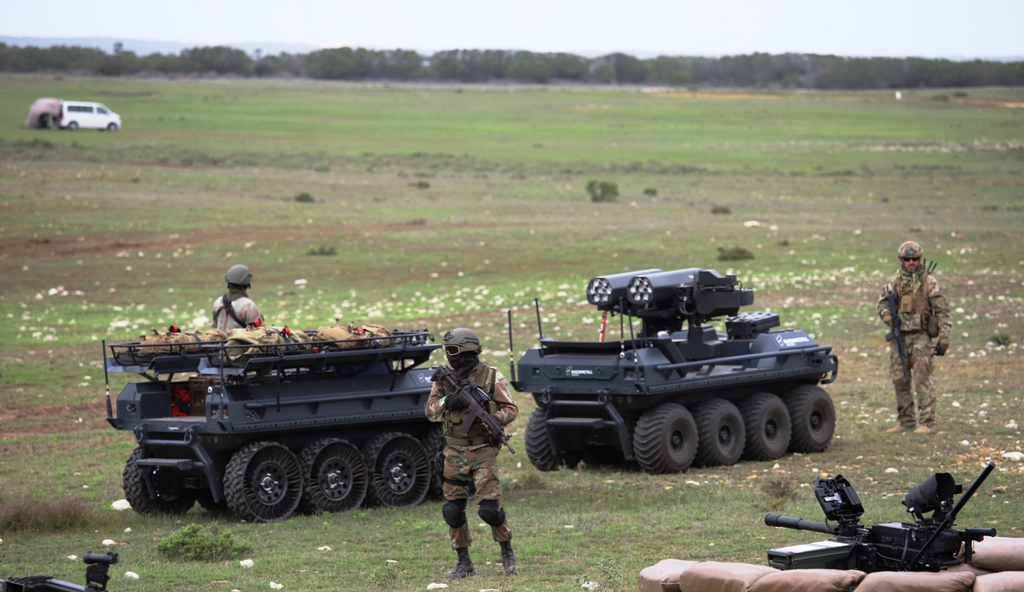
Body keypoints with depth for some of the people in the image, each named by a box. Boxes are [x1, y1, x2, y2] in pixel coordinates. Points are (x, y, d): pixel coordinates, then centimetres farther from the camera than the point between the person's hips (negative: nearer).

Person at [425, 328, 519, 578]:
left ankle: (507, 553, 11)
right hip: (454, 452, 4)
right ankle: (464, 562, 14)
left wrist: (492, 418, -21)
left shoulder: (491, 377, -4)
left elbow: (511, 409, -2)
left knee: (489, 507, -12)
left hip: (483, 451, -4)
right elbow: (429, 410, 5)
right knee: (452, 509, 1)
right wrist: (445, 401, -15)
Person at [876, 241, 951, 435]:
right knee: (899, 380, 8)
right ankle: (906, 421, 18)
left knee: (922, 380, -9)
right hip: (899, 337, 5)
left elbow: (942, 310, -4)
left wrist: (944, 337, -12)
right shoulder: (895, 282, 11)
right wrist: (888, 317, -4)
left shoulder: (929, 282, -2)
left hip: (920, 337, -5)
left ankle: (927, 423, -9)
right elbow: (882, 303, 18)